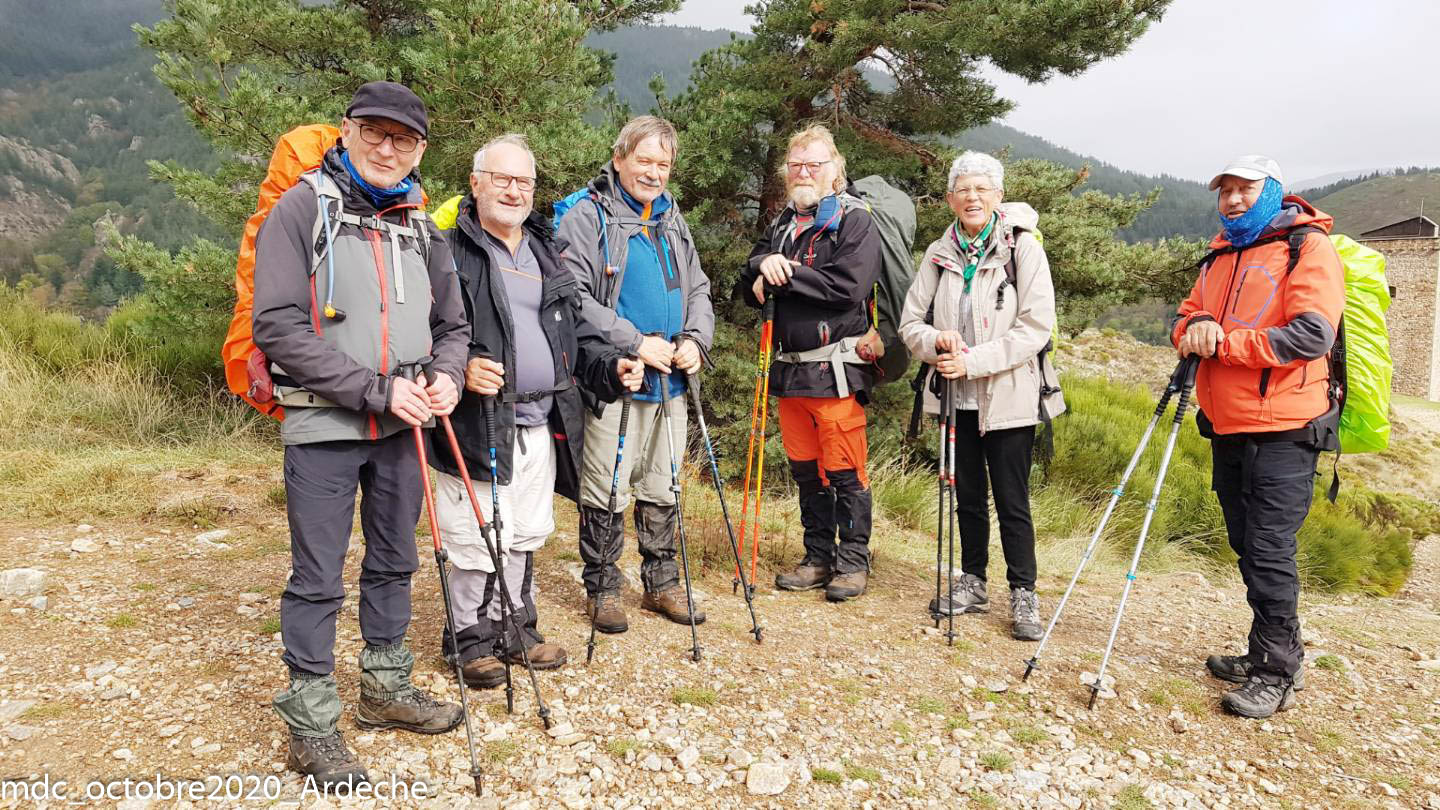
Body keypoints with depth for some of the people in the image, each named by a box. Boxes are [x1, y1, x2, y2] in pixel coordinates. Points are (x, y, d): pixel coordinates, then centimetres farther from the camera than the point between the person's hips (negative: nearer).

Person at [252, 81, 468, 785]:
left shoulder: (420, 228, 11)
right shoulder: (303, 208, -6)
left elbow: (451, 326, 18)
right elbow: (278, 326, -15)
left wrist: (446, 377, -4)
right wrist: (377, 388, -19)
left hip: (401, 429, 6)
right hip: (324, 426, -5)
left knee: (394, 563, 16)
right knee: (318, 580, 2)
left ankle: (385, 688, 33)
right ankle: (311, 724, 17)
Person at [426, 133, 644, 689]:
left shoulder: (545, 251, 18)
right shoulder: (450, 248, -5)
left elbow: (575, 328, 22)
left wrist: (610, 365, 7)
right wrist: (459, 367, -26)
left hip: (542, 425, 7)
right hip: (478, 425, -6)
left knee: (526, 535, 17)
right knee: (477, 539, 0)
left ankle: (517, 629, 33)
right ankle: (472, 639, 19)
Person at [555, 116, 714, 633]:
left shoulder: (672, 219, 16)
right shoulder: (586, 216, -6)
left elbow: (698, 289, 20)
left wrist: (696, 339, 0)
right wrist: (635, 343, -18)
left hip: (671, 379, 7)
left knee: (662, 489, 14)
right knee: (606, 492, -1)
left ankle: (661, 583, 28)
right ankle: (602, 589, 16)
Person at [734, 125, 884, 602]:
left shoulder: (854, 219, -3)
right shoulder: (783, 223, 18)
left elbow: (848, 286, -18)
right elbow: (749, 290, 14)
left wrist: (786, 275, -12)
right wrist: (763, 264, -8)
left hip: (836, 370, -7)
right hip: (791, 369, 7)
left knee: (844, 471, -2)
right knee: (805, 470, 13)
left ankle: (853, 562, 12)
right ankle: (818, 558, 24)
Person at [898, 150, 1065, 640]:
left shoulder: (1023, 248, -6)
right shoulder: (939, 254, 6)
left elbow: (1036, 325, -13)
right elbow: (911, 321, 6)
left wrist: (974, 360, -20)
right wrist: (936, 343, -17)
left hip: (1010, 397, -4)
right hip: (958, 397, 4)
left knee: (1012, 501, 0)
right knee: (968, 495, 14)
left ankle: (1023, 595, 13)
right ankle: (972, 583, 29)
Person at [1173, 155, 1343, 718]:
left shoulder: (1308, 247, -7)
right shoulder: (1221, 255, 17)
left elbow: (1312, 334, -18)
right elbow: (1185, 318, 15)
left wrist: (1223, 342, -16)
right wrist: (1195, 327, -9)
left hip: (1281, 431, -7)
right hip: (1228, 428, 8)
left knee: (1268, 551, -6)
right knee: (1248, 547, 14)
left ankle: (1277, 675, 5)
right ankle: (1264, 655, 27)